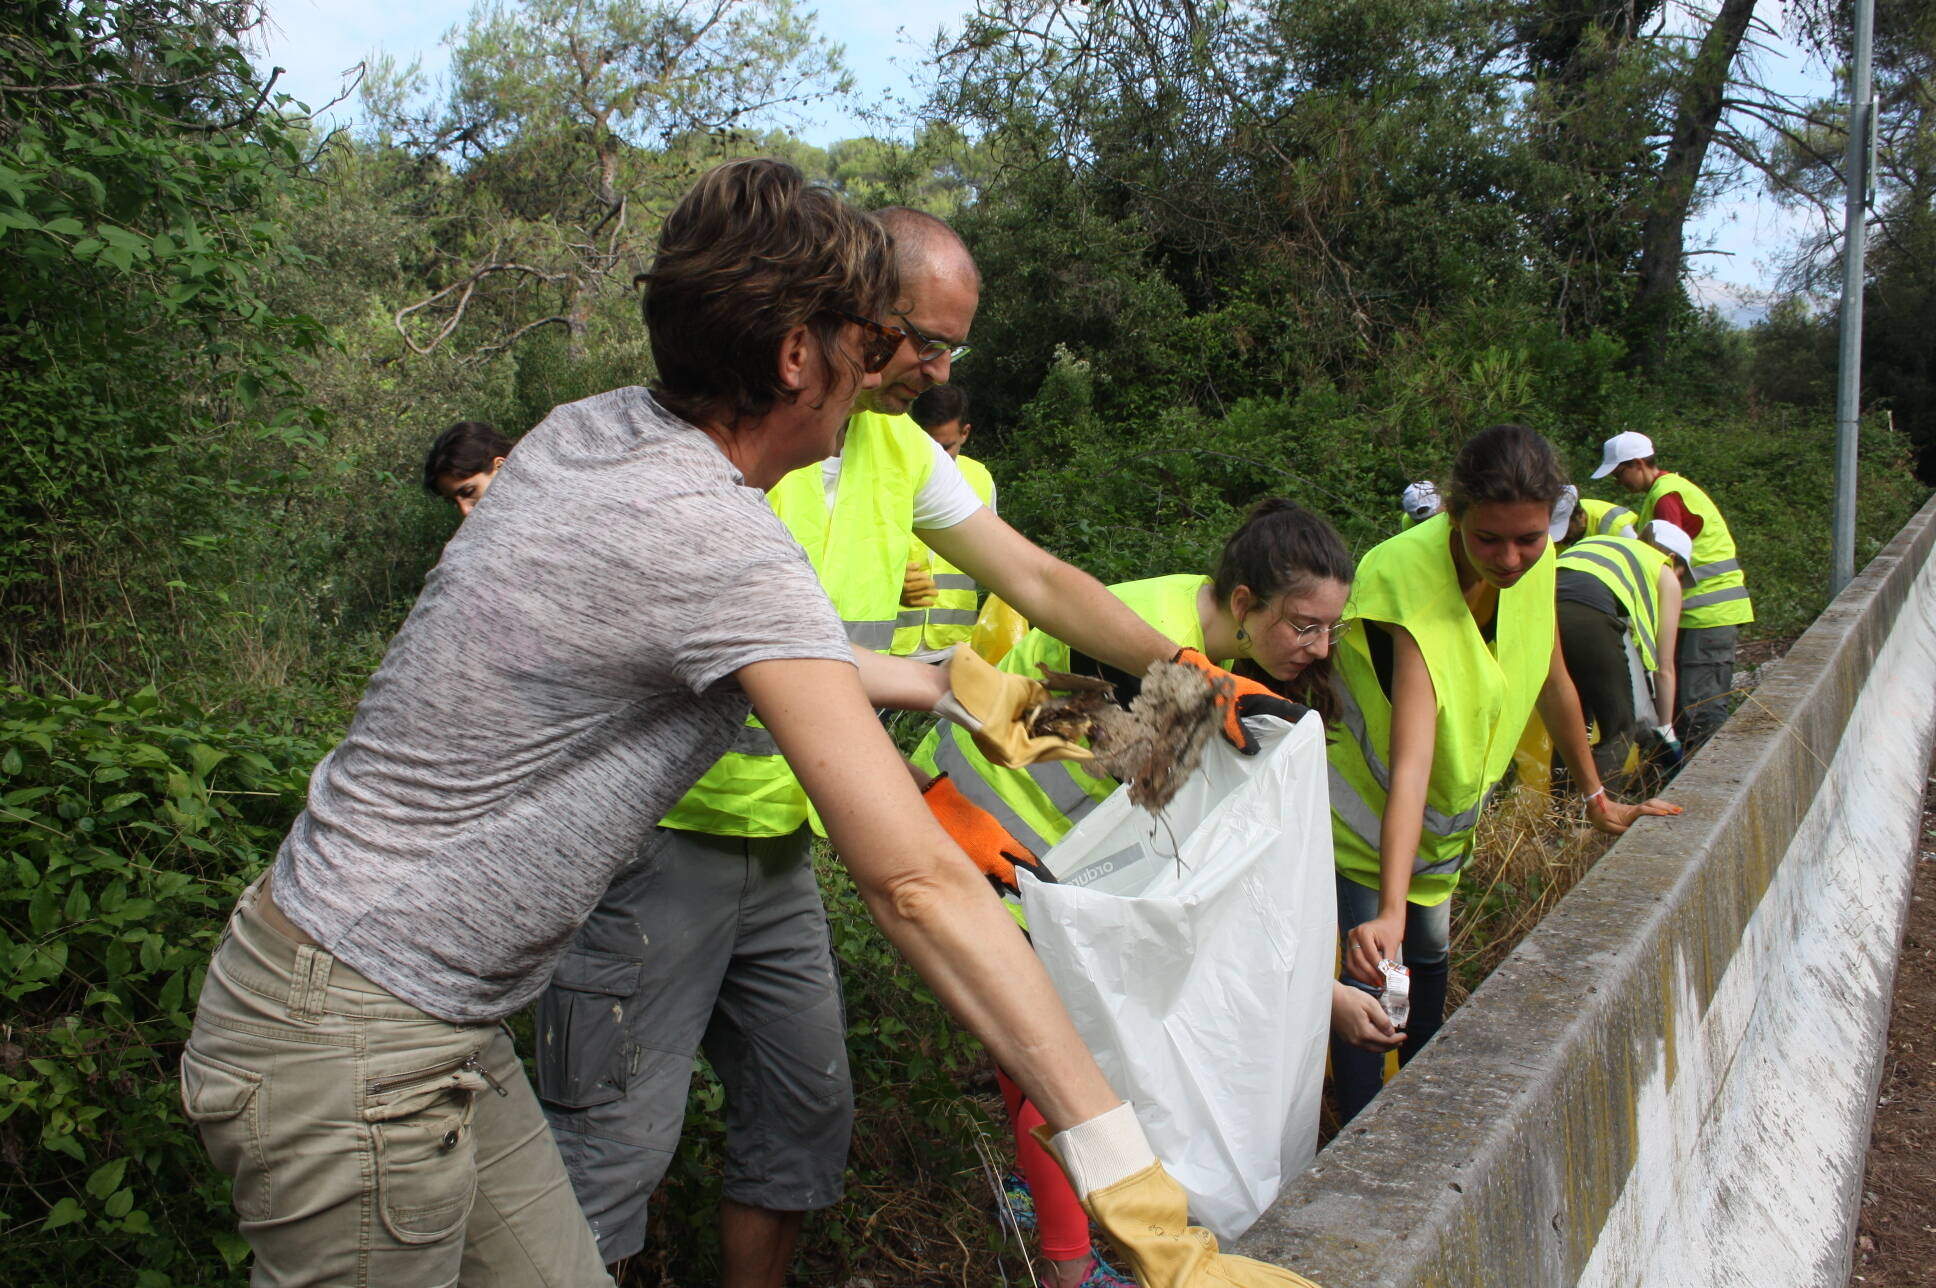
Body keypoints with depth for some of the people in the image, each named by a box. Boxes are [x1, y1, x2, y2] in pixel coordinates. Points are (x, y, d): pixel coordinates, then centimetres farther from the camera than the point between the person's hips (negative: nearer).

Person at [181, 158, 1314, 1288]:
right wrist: (1132, 1183, -22)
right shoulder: (721, 544, -24)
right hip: (357, 1055, -8)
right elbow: (917, 883, -26)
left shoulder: (590, 430, 2)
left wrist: (943, 686, 30)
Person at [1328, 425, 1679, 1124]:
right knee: (1373, 973, -9)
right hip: (1370, 804, -7)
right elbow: (1410, 763, -44)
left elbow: (1553, 683, 2)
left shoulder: (1534, 564, -16)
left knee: (1431, 949, 20)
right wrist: (1389, 911, -50)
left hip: (1449, 807, 7)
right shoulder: (1411, 583, -37)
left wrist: (1598, 800, 10)